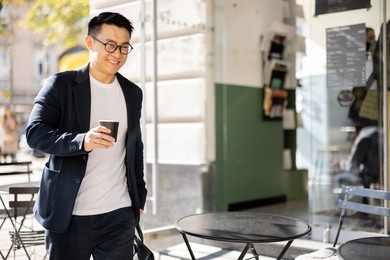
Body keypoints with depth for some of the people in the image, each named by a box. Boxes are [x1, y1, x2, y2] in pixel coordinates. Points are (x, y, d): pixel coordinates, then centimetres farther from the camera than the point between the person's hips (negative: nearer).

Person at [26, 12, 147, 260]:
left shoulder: (133, 93, 11)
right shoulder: (61, 84, -3)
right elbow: (35, 132, -12)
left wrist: (140, 198, 15)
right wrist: (82, 141, -28)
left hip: (120, 214, 4)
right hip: (69, 215, -3)